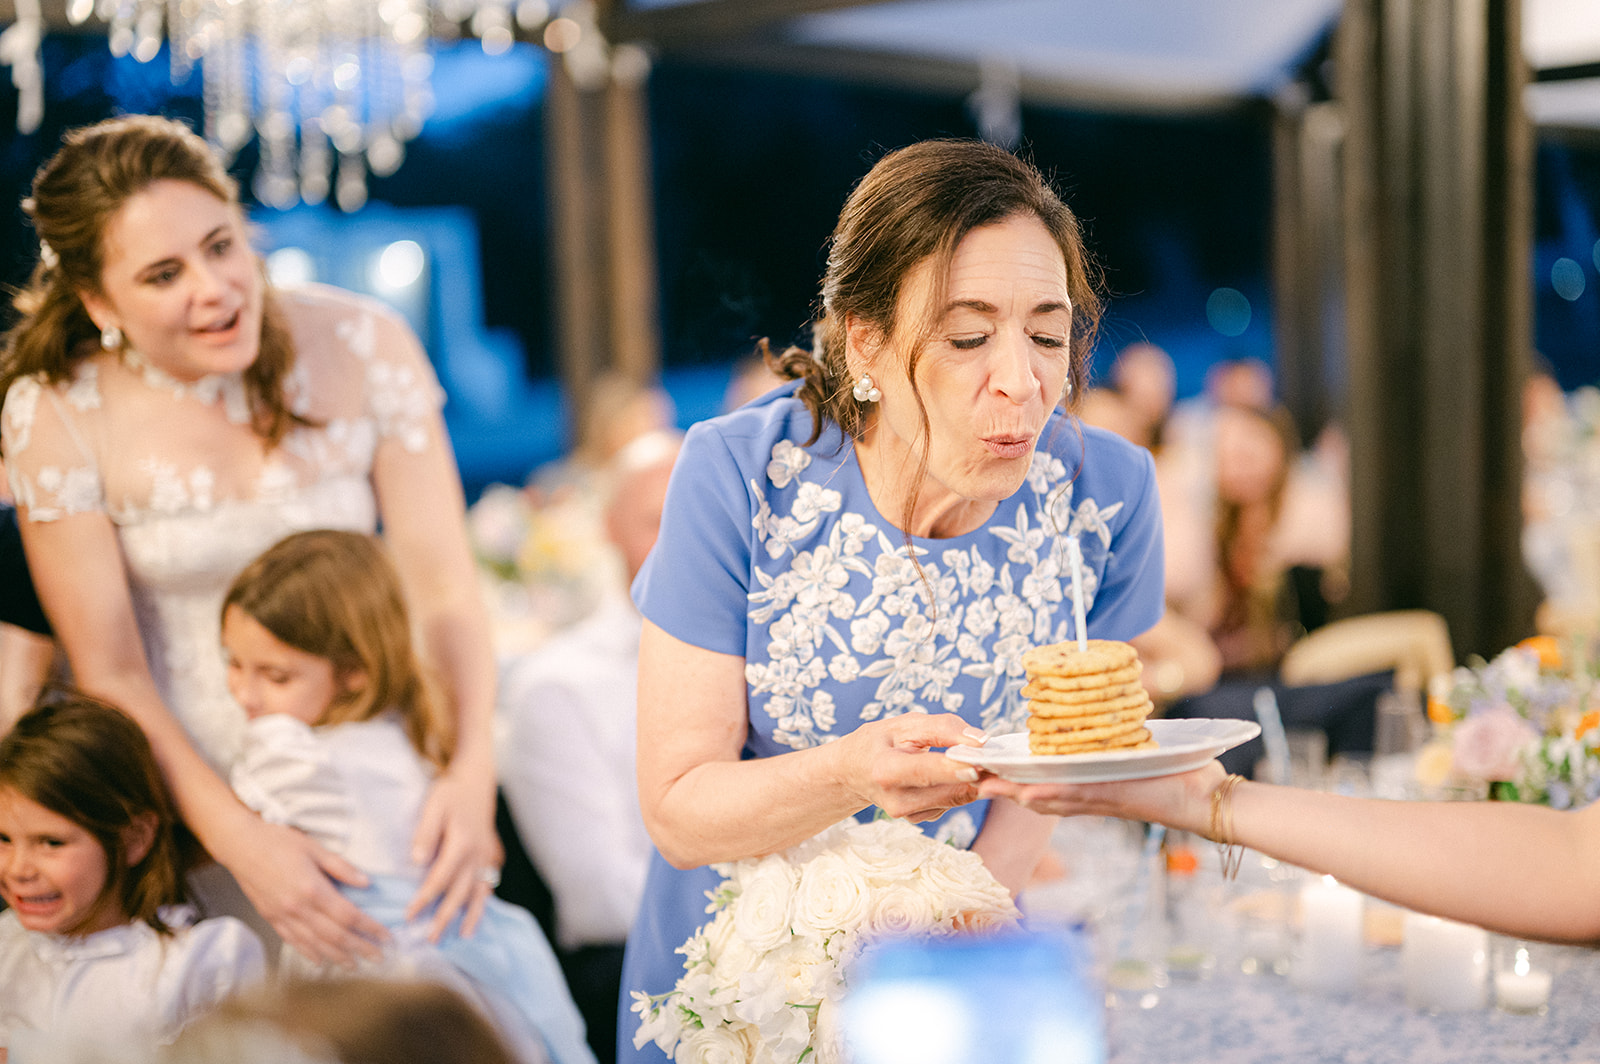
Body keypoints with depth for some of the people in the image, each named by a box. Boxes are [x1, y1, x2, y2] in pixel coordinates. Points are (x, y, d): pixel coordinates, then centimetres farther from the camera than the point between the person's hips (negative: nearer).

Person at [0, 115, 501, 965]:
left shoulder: (362, 346, -10)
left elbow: (441, 582, -10)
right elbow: (110, 671, -11)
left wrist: (473, 767, -25)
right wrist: (238, 837, -23)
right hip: (188, 786, -1)